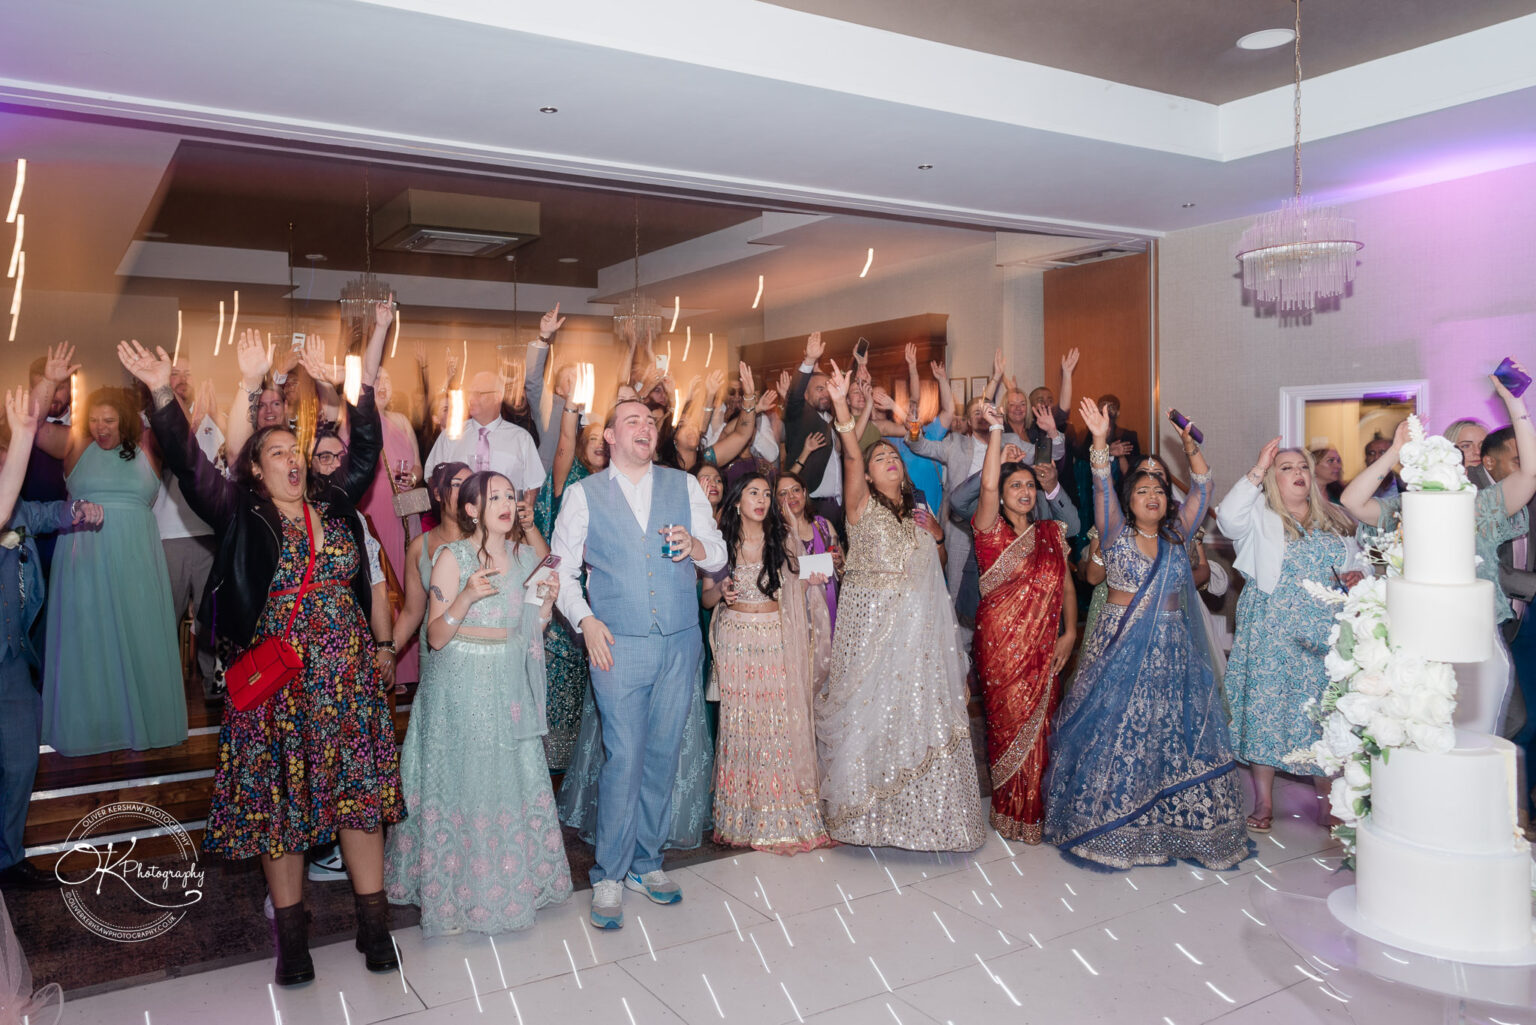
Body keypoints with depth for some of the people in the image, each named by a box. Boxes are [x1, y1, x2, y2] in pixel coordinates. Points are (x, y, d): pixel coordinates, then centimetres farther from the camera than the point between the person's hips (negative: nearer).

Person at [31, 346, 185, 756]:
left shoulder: (148, 448, 1)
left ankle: (140, 722, 23)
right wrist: (49, 382, -20)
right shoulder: (75, 444, 3)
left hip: (135, 562, 0)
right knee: (85, 641, 8)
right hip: (84, 559, 0)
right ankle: (88, 725, 21)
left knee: (138, 639, 8)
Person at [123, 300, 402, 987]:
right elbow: (189, 465, -10)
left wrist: (367, 377, 6)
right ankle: (291, 933, 20)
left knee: (360, 792, 6)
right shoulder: (242, 513, 0)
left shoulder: (333, 504, 9)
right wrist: (162, 396, -21)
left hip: (349, 679, 3)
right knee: (281, 800, 6)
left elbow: (366, 450, 12)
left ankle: (374, 923, 16)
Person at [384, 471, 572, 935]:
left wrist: (546, 603, -7)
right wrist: (466, 597, -26)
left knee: (516, 782, 7)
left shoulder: (525, 554, 6)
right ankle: (456, 892, 19)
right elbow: (436, 636, -12)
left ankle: (512, 885, 24)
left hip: (510, 687, 4)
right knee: (463, 783, 2)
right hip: (461, 685, -4)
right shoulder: (453, 557, -8)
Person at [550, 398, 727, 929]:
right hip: (618, 646, -2)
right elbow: (562, 570, 6)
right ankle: (610, 875, 9)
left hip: (680, 644, 3)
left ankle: (644, 861, 25)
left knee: (662, 756, 9)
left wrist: (695, 545, -14)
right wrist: (586, 620, -8)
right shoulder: (583, 494, 5)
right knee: (625, 758, -6)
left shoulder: (684, 486, 9)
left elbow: (719, 555, 9)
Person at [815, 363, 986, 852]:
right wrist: (841, 407, -32)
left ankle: (920, 811, 16)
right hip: (870, 623, -4)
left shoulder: (920, 514, 16)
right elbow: (851, 457, -18)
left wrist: (935, 534, 8)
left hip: (917, 627, 4)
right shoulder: (862, 506, 0)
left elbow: (937, 563, 27)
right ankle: (867, 809, 13)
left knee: (922, 716, 4)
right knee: (870, 711, -1)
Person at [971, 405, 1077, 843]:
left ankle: (1037, 805, 19)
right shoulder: (992, 530, -1)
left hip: (1044, 643, 3)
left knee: (1038, 723, 4)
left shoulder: (1052, 532, 11)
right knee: (1009, 721, 0)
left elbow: (1066, 583, 11)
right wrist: (995, 431, -22)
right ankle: (1013, 811, 13)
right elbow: (988, 485, -18)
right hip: (1001, 642, -3)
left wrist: (1070, 632, 1)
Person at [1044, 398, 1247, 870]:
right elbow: (1102, 488, -13)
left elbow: (1201, 488, 3)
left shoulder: (1176, 536, 9)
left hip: (1172, 648, 3)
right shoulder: (1116, 534, 1)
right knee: (1116, 733, 0)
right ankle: (1112, 825, 12)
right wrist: (1100, 441, -26)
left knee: (1177, 731, 3)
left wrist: (1189, 444, -9)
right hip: (1121, 644, -3)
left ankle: (1175, 821, 16)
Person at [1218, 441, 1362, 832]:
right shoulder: (1260, 517, 0)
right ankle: (1263, 803, 10)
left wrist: (1356, 575, 1)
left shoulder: (1334, 520, 15)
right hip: (1271, 634, -4)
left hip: (1325, 637, 4)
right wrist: (1257, 471, -22)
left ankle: (1328, 800, 23)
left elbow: (1356, 559, 25)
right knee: (1265, 708, -1)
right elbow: (1228, 517, -22)